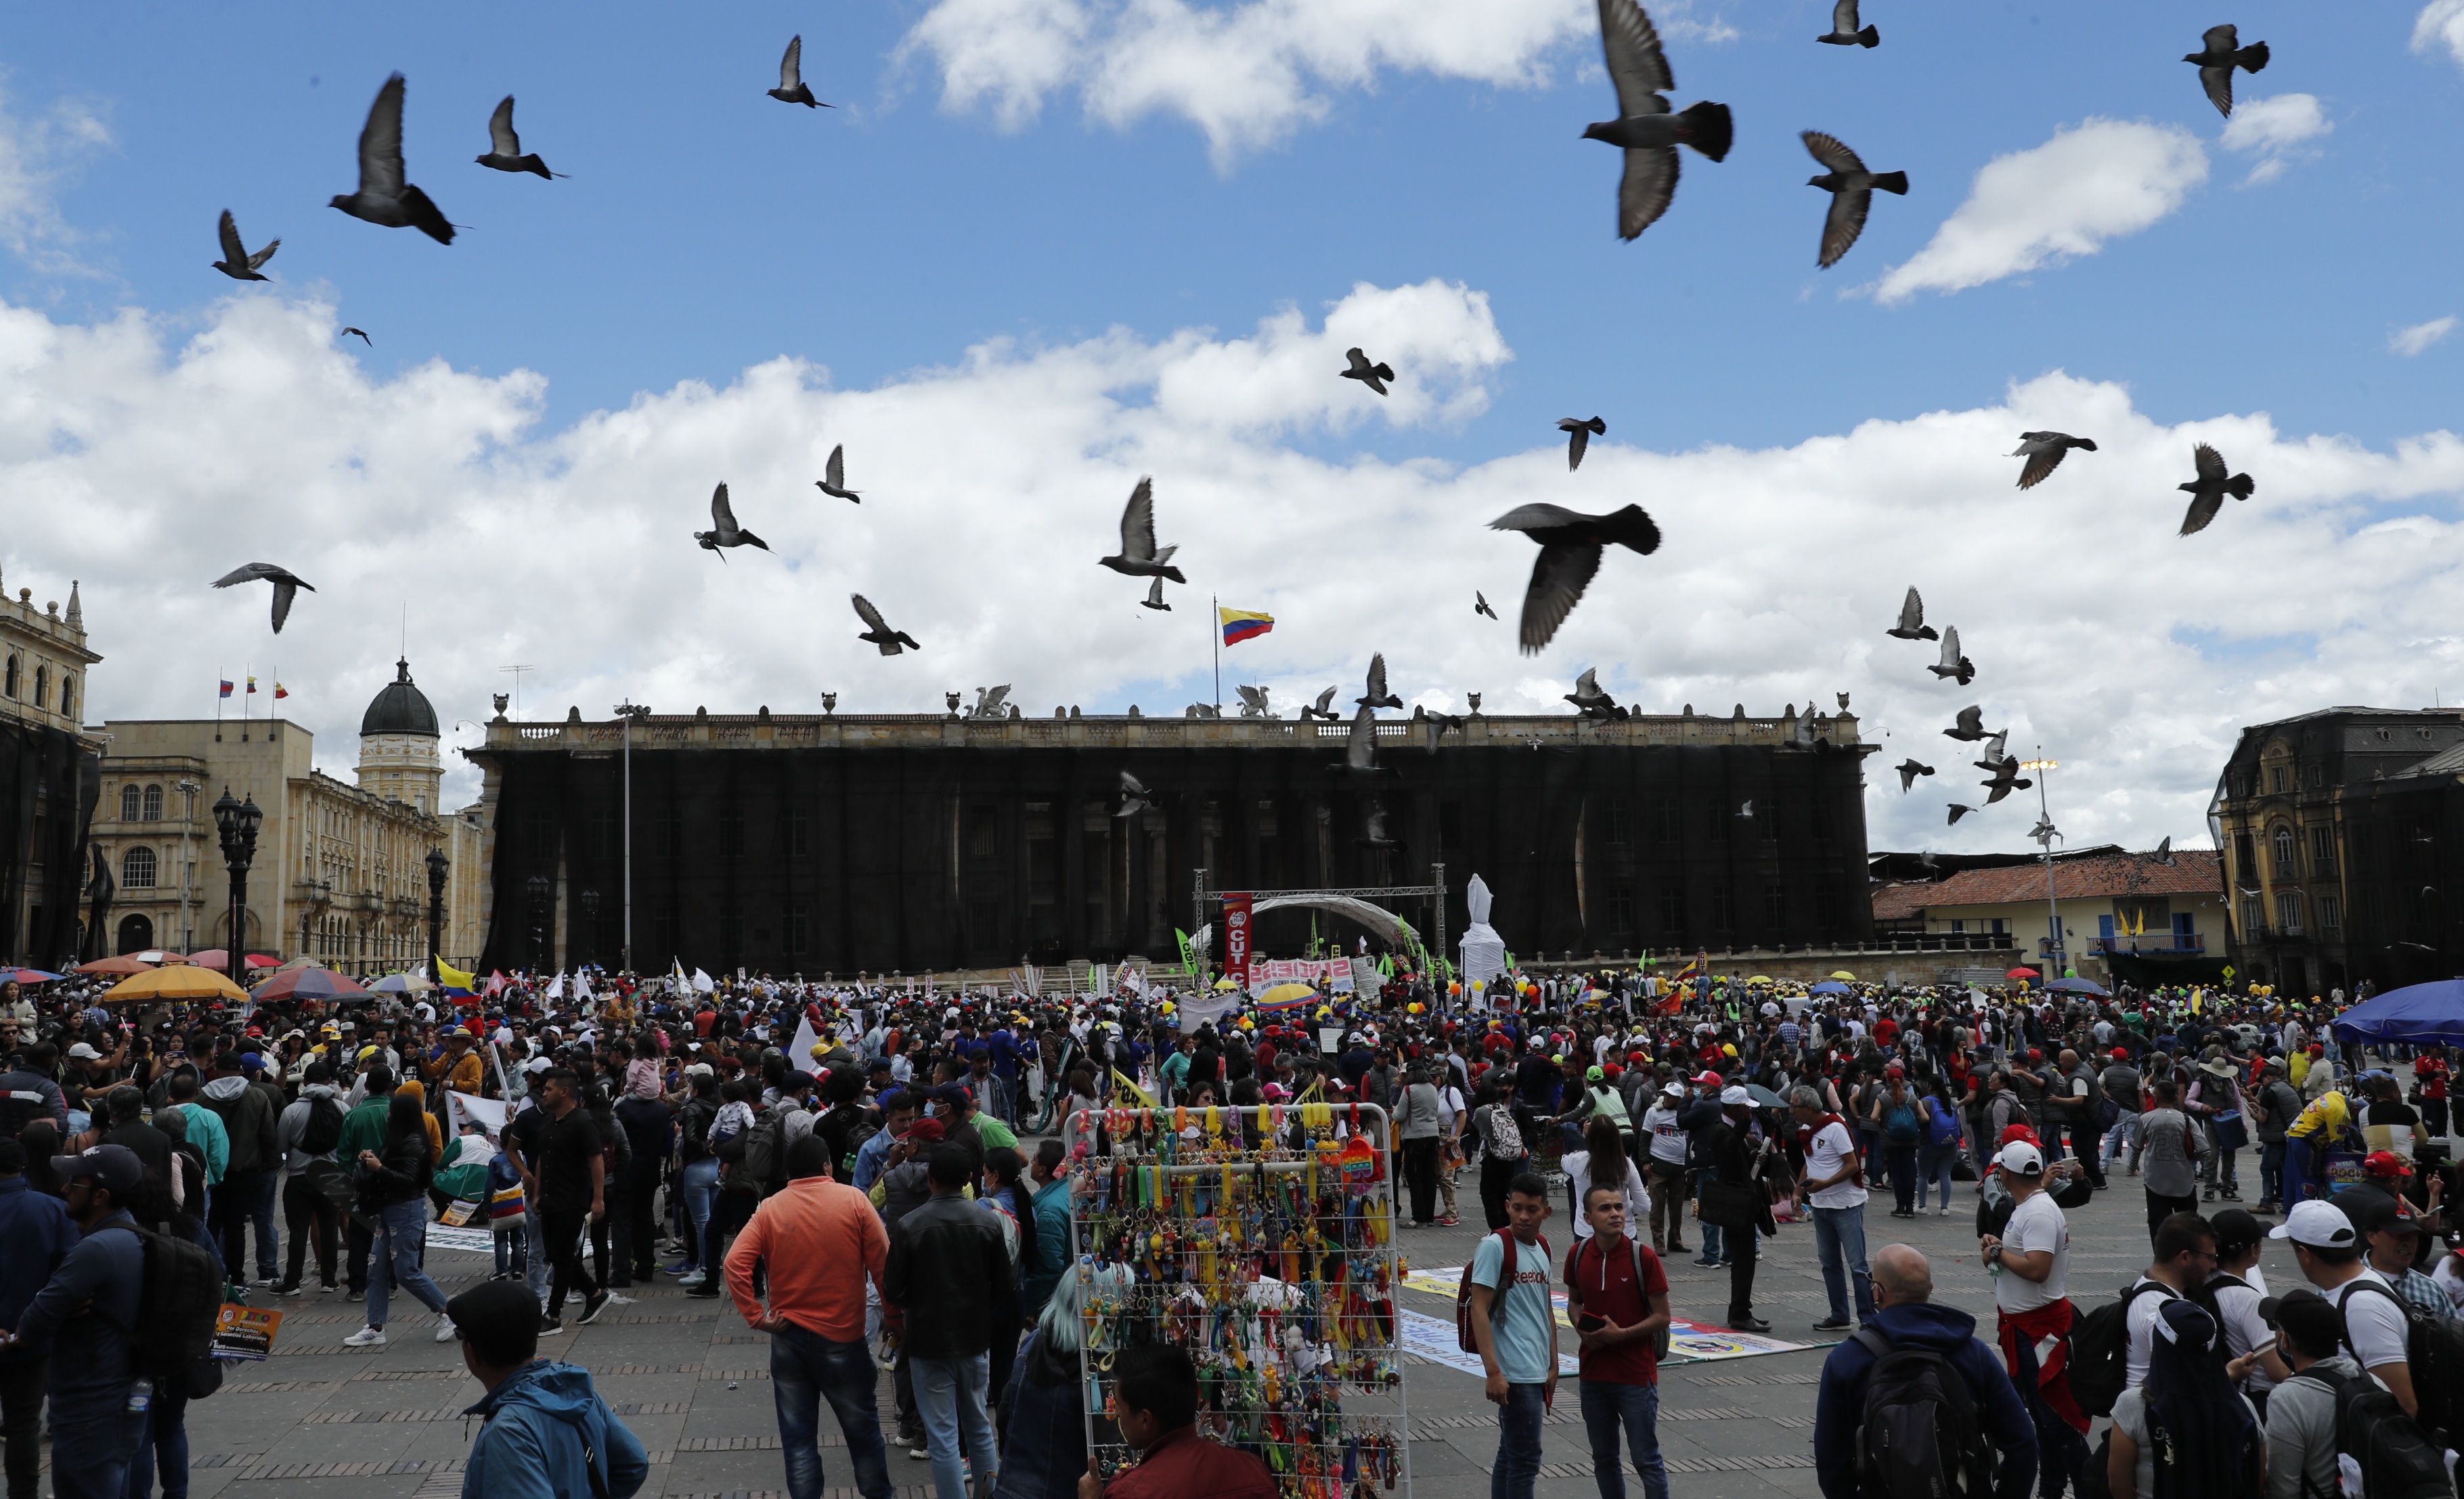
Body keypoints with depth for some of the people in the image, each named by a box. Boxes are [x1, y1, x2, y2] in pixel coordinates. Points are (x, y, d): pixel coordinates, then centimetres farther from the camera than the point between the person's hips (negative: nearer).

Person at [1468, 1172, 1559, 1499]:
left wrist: (1553, 1366, 20)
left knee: (1511, 1455, 13)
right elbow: (1479, 1310, -16)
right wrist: (1493, 1371, -21)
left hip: (1537, 1372, 8)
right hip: (1514, 1373, -8)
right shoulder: (1494, 1246, -12)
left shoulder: (1542, 1247, 12)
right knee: (1525, 1459, -6)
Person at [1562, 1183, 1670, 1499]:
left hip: (1637, 1375, -4)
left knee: (1646, 1459, 2)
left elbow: (1662, 1317, -9)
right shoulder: (1578, 1254, -1)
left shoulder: (1643, 1257, -13)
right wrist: (1581, 1328, -7)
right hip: (1593, 1373, 4)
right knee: (1603, 1458, 14)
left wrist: (1621, 1334, -20)